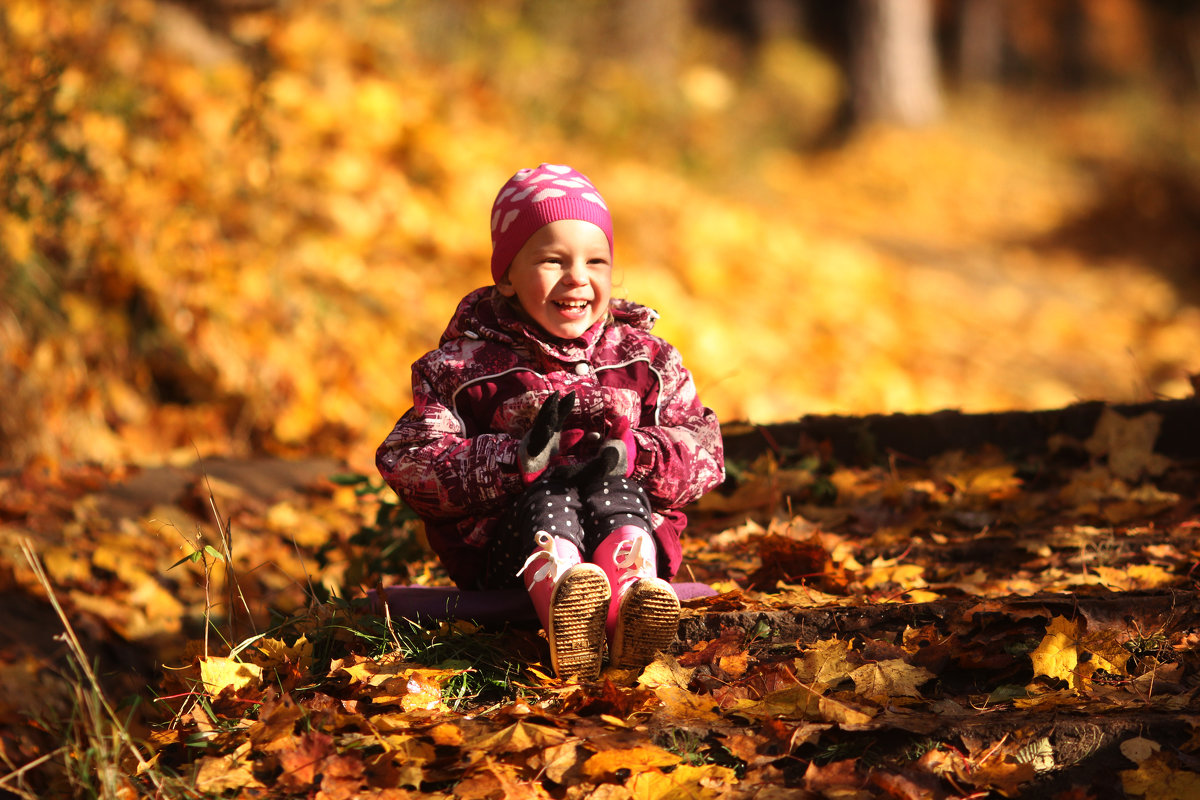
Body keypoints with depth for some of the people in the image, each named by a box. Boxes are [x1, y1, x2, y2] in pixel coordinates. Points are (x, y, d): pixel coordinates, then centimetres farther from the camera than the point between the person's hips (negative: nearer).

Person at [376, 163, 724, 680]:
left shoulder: (644, 358, 15)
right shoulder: (465, 365, 6)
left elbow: (704, 452, 7)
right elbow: (408, 462, -4)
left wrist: (632, 453, -16)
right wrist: (518, 460, -19)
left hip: (633, 520, 2)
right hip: (501, 548, -2)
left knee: (617, 494, -30)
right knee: (549, 497, -33)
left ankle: (631, 601, -67)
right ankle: (563, 607, -69)